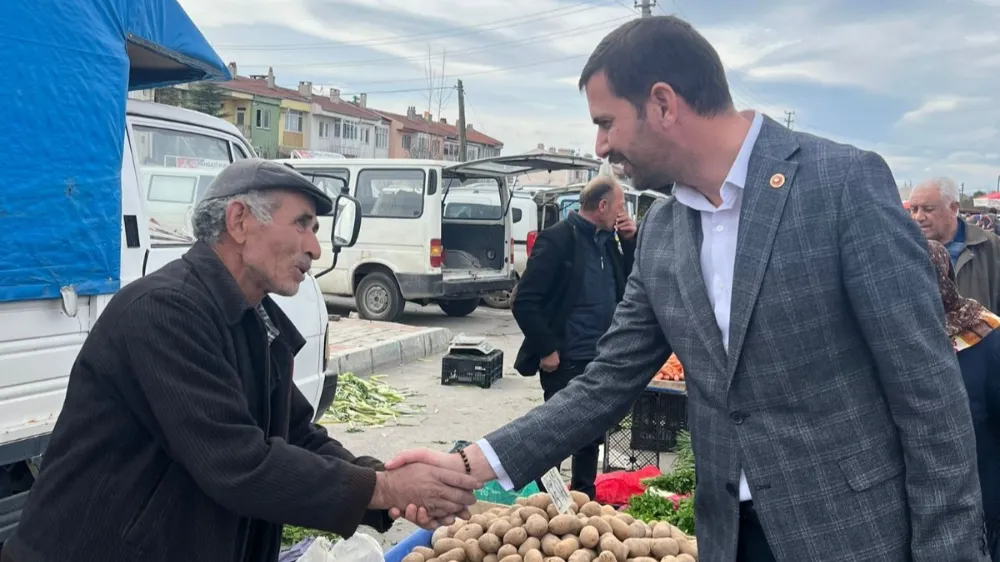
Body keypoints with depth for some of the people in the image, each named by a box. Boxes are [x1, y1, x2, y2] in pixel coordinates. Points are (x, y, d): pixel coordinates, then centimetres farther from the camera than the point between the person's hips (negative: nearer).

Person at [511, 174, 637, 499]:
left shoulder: (608, 241, 10)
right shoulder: (558, 239, -13)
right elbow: (524, 302, -17)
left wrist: (629, 241, 4)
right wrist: (546, 349, -16)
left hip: (601, 360, 8)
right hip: (566, 362, -8)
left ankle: (583, 498, 34)